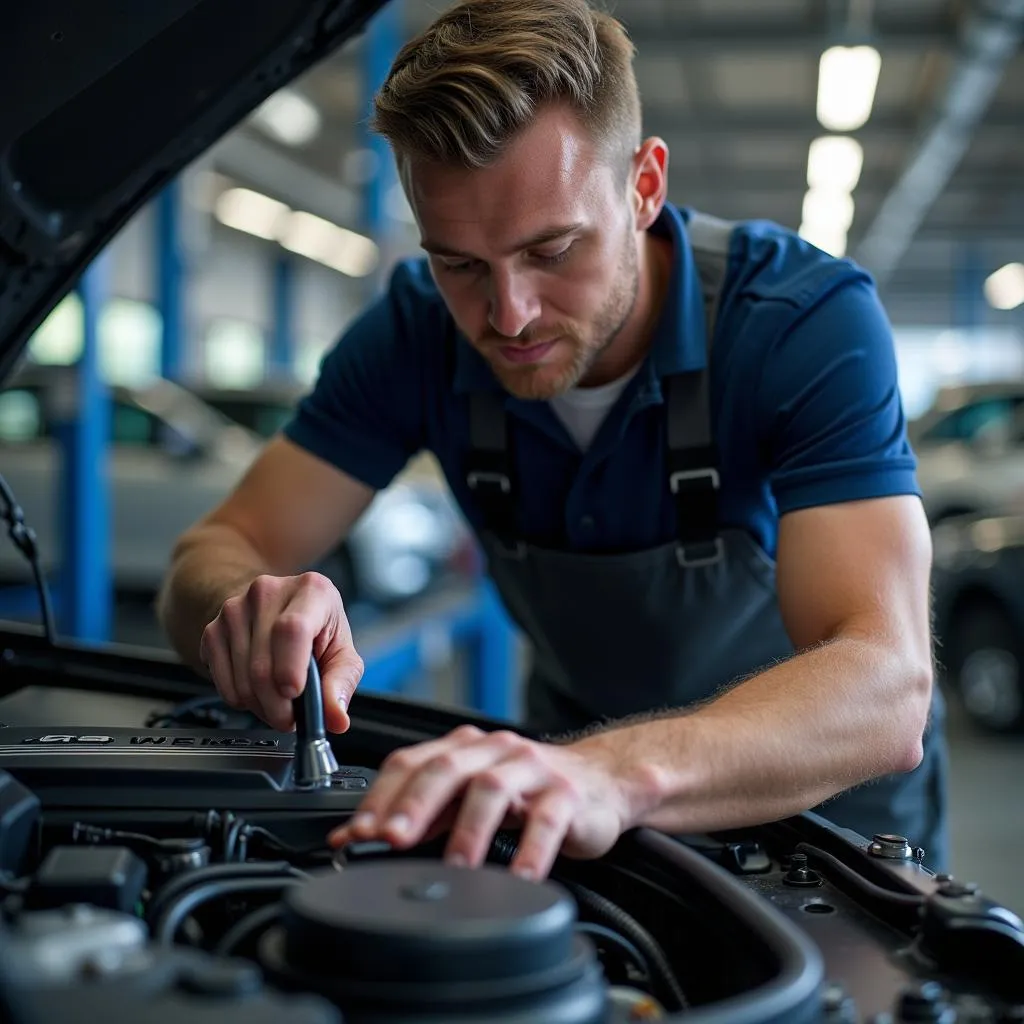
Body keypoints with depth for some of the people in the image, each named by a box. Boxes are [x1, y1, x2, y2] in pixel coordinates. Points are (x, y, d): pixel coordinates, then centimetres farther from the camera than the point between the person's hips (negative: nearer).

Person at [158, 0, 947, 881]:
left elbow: (886, 689, -38)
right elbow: (216, 553, -13)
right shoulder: (418, 328, -13)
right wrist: (249, 613, -38)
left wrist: (620, 775, -57)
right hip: (578, 749, 3)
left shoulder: (811, 321, -25)